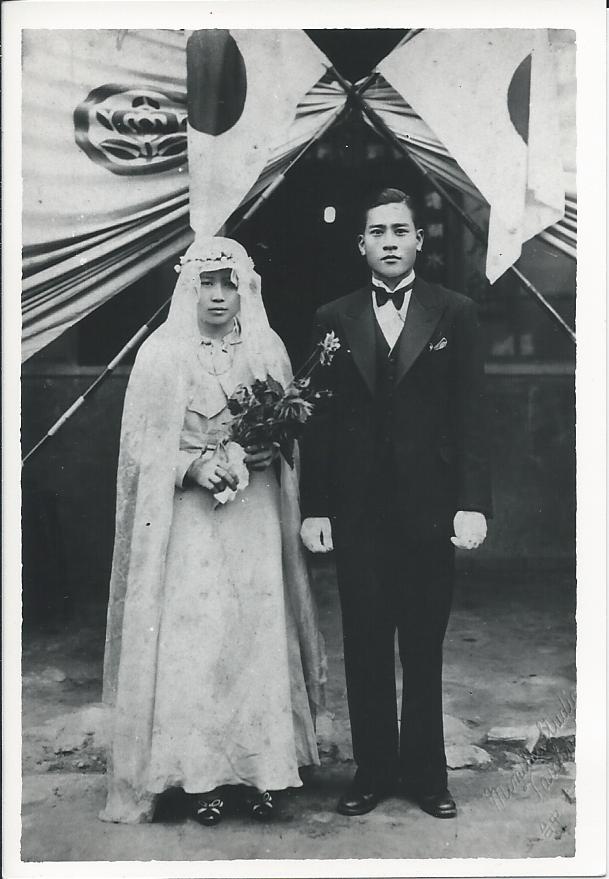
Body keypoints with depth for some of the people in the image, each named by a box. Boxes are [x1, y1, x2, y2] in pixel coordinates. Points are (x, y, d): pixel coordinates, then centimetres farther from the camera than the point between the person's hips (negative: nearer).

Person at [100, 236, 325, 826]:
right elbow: (142, 445, -1)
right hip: (189, 519, -3)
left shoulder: (269, 349, 8)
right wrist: (193, 466, -16)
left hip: (256, 517, 3)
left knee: (259, 634, 3)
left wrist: (271, 451, -7)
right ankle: (200, 775, 9)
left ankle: (257, 767, 16)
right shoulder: (161, 353, -1)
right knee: (193, 640, -3)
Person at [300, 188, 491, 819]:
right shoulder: (333, 320, 7)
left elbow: (470, 415, 0)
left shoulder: (455, 315, 3)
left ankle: (426, 773, 25)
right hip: (357, 512, 1)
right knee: (365, 650, 9)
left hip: (429, 508, -1)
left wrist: (473, 503, -8)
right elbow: (319, 419, 5)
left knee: (424, 651, 10)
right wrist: (313, 507, -1)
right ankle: (373, 770, 23)